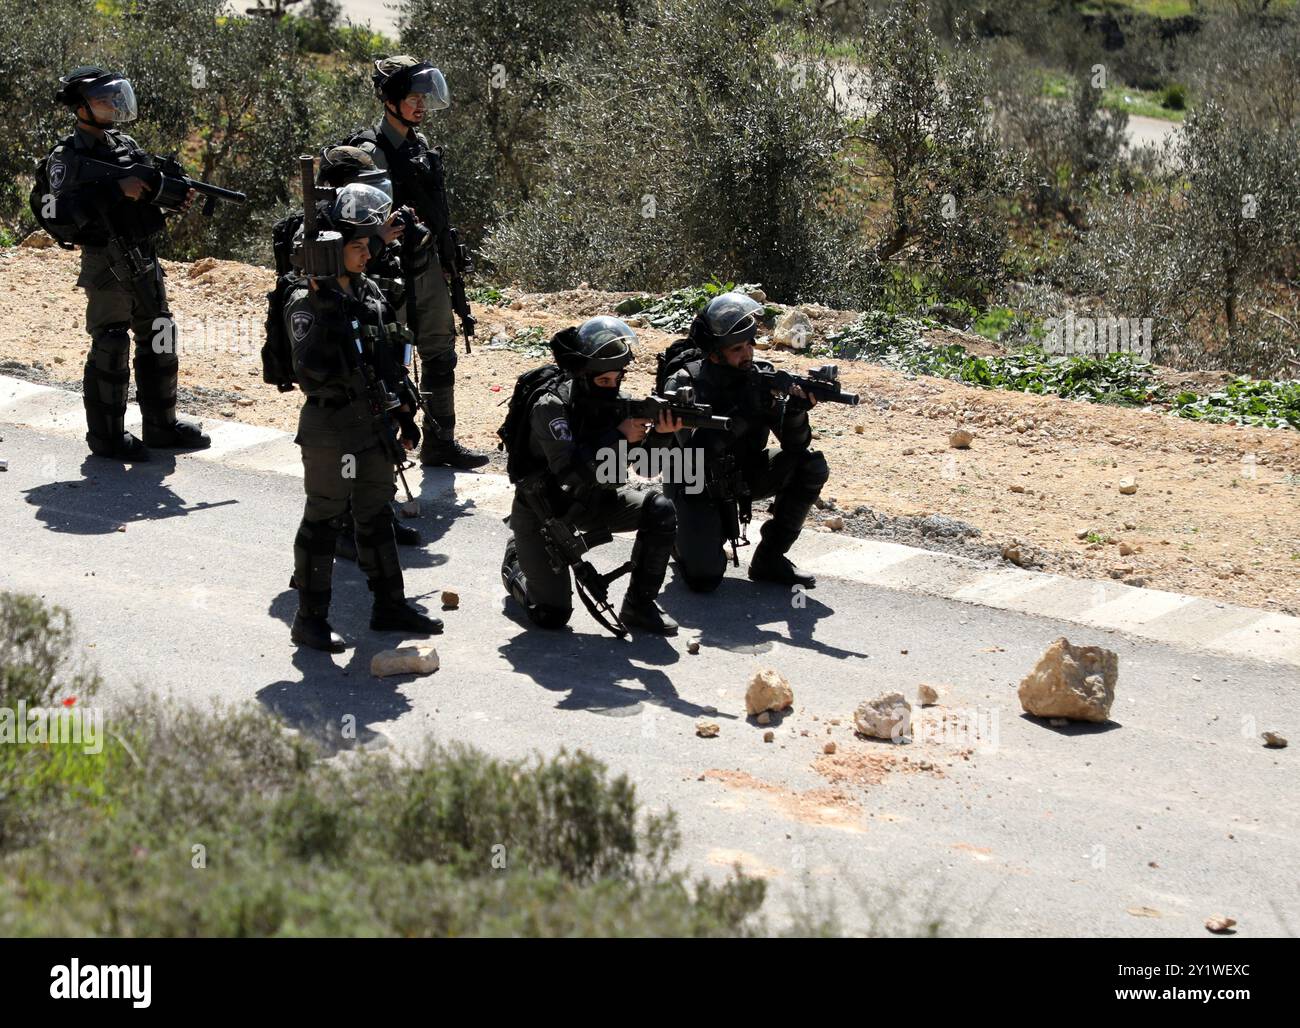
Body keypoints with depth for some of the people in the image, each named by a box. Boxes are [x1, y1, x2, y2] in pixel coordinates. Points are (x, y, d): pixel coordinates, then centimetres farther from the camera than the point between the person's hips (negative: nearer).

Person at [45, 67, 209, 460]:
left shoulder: (127, 145, 11)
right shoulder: (67, 157, -10)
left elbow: (152, 193, 16)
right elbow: (67, 209, -22)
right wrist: (116, 189, -27)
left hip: (145, 261, 7)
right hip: (106, 267, -7)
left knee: (159, 341, 12)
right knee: (109, 351, -2)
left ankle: (161, 426, 23)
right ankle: (106, 436, 7)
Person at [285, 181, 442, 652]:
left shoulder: (369, 291, 8)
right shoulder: (307, 302, -15)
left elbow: (387, 359, 17)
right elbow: (311, 370, -26)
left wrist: (404, 413, 17)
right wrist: (323, 311, -32)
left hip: (374, 425, 8)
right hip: (331, 430, -8)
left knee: (377, 516, 17)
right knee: (323, 522, 1)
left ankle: (390, 605, 28)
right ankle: (310, 618, 10)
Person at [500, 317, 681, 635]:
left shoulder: (612, 398, -8)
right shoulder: (551, 406, -26)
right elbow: (571, 472, -36)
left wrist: (660, 433, -30)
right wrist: (619, 436, -36)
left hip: (591, 501, 6)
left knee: (659, 510, -18)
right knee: (552, 615, -10)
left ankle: (639, 604, -4)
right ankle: (516, 564, 23)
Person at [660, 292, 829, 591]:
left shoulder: (759, 375, -8)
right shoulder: (684, 382, -20)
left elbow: (794, 444, -12)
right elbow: (697, 446, -33)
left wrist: (796, 409, -33)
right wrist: (745, 413, -38)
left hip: (743, 475, 5)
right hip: (696, 485, -5)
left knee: (811, 466, -17)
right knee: (705, 577, -21)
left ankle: (769, 558, -3)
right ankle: (682, 535, 16)